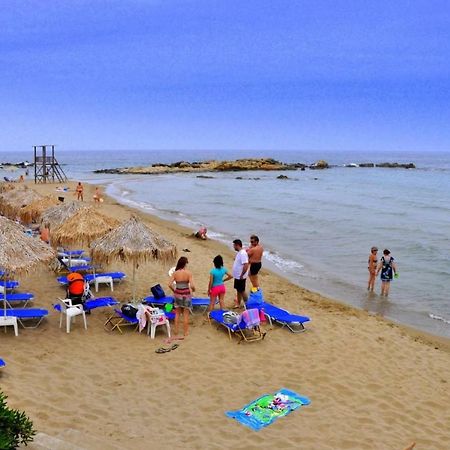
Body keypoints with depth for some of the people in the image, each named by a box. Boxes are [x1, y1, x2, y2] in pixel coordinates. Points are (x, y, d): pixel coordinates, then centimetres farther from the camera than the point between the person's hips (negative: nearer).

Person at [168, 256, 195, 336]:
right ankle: (186, 331, 18)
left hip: (177, 294, 2)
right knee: (186, 314, 10)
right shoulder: (188, 273, -13)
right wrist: (193, 290, 3)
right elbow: (192, 286, -18)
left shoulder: (175, 273, -6)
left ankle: (176, 330, 23)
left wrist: (174, 290, 8)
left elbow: (170, 284, -9)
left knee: (177, 313, 17)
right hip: (186, 294, -2)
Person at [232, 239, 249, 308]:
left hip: (240, 277, -10)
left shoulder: (243, 253, -24)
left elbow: (246, 265, -29)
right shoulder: (239, 252, 8)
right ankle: (238, 303, 29)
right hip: (237, 276, 10)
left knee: (242, 291, 2)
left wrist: (241, 275, -25)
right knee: (238, 290, 18)